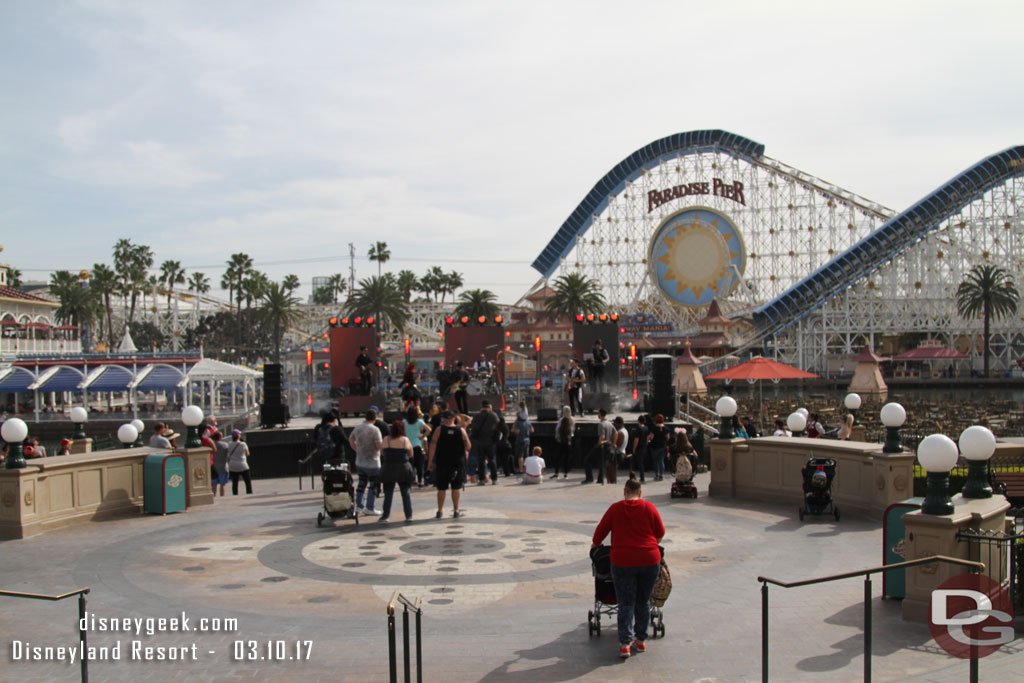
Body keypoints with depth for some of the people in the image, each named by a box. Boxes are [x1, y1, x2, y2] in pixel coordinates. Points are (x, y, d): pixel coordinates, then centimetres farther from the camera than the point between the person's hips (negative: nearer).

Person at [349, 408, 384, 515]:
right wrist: (383, 441, 0)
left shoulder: (357, 427, 3)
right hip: (372, 462, -7)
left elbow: (351, 440, 17)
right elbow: (379, 446, -21)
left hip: (359, 461, 7)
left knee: (362, 483, 16)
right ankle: (369, 508, 5)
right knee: (373, 485, 3)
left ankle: (358, 506, 19)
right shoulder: (374, 429, -19)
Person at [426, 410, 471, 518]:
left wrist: (430, 461, -5)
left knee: (441, 488, 7)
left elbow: (433, 446, -9)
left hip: (442, 463, 0)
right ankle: (456, 510, 9)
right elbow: (468, 446, 2)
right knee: (456, 487, 7)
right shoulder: (461, 430, -2)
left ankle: (440, 511, 10)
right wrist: (465, 452, 24)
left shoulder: (439, 430, -5)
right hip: (458, 463, 0)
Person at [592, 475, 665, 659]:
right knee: (643, 602, 16)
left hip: (623, 562, -1)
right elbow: (661, 533, 9)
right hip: (650, 561, 1)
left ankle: (625, 644, -4)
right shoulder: (649, 508, 2)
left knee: (626, 603, 4)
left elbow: (600, 532, 6)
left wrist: (596, 546, 25)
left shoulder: (615, 508, 0)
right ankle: (641, 640, 21)